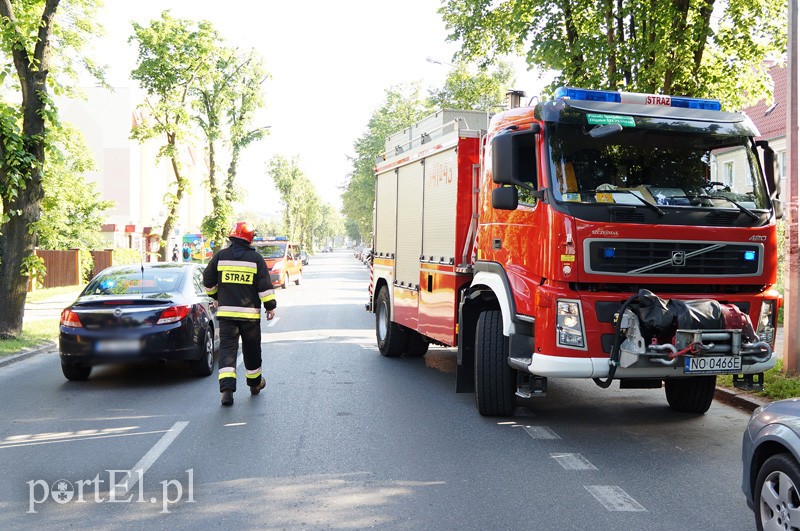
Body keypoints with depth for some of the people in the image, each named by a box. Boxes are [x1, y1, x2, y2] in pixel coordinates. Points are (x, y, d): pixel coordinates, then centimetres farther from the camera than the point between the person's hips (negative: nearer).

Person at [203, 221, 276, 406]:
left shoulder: (220, 256, 2)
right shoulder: (255, 258, -3)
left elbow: (208, 282, 9)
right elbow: (265, 286, -5)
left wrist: (216, 296, 27)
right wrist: (270, 306, 5)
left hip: (226, 311, 1)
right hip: (249, 313, -1)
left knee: (227, 349, -2)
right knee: (251, 349, 15)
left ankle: (226, 389, -17)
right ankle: (255, 383, 32)